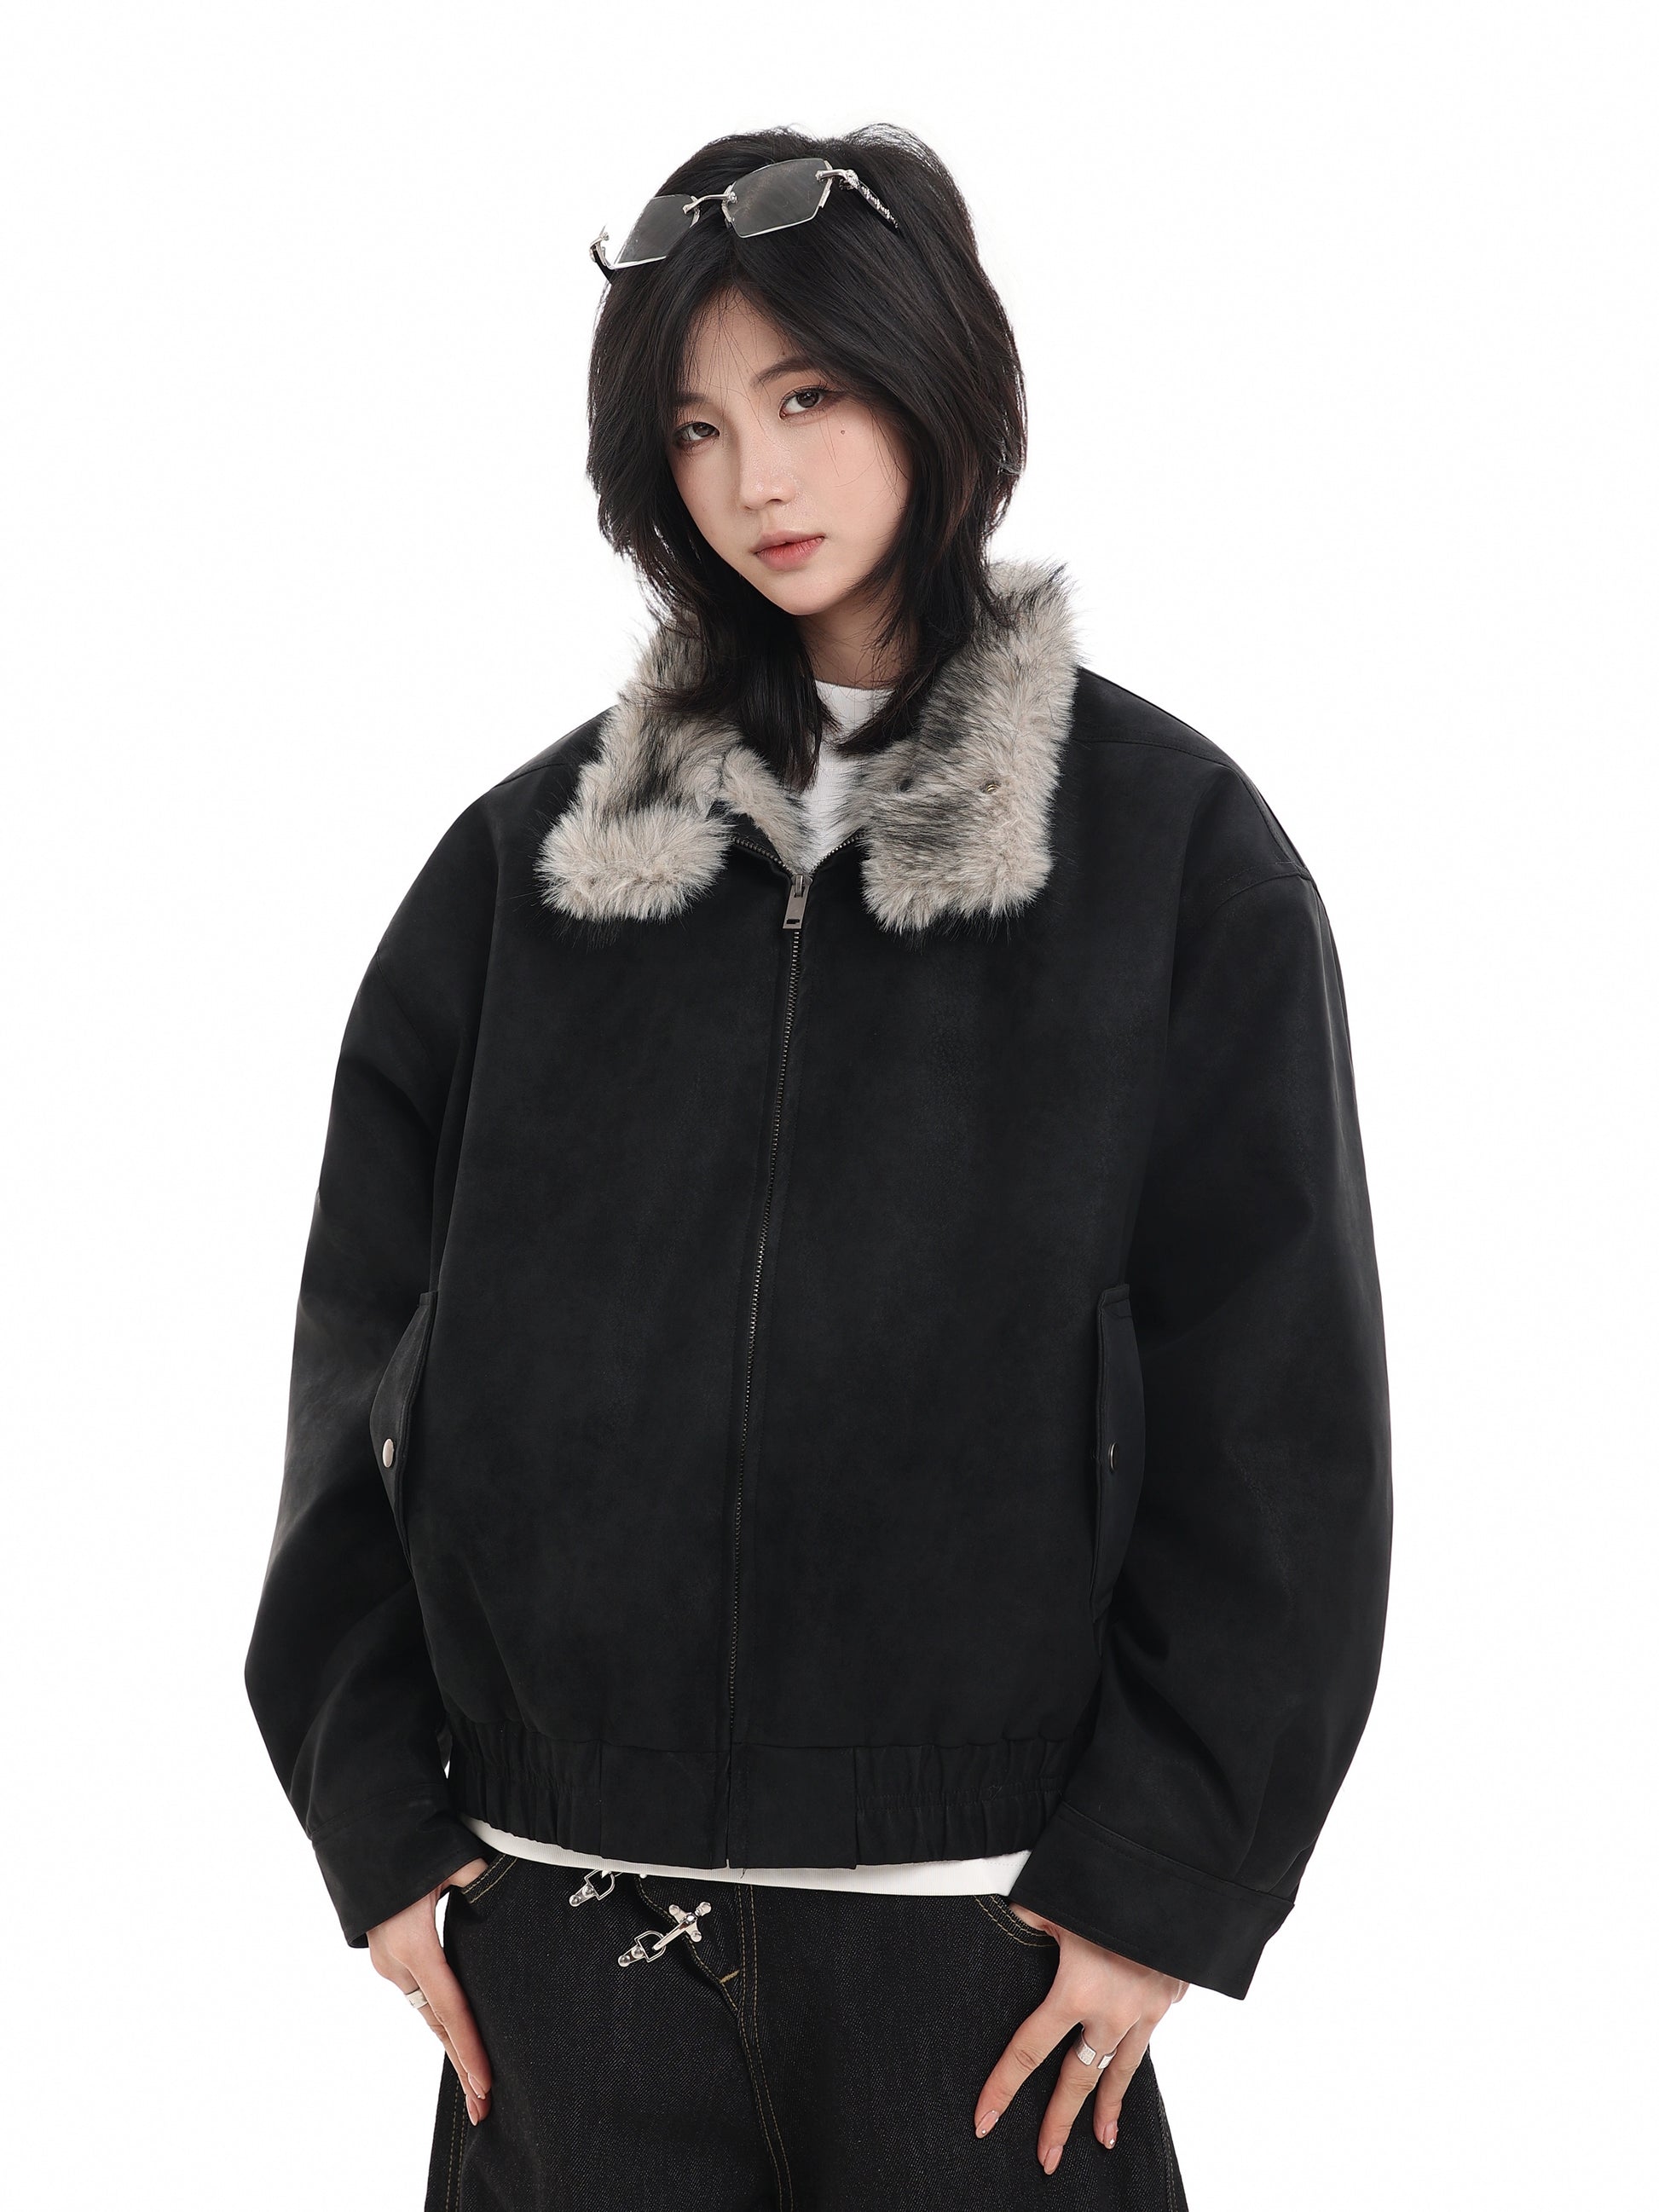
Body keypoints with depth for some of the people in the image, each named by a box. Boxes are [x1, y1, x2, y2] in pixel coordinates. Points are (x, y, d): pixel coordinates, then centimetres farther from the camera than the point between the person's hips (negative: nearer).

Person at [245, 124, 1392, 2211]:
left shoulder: (1174, 845, -1)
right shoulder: (533, 855, 6)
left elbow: (1275, 1396, -3)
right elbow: (365, 1345, 7)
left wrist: (1165, 1875, -6)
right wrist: (377, 1814, 2)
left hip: (971, 1927, -2)